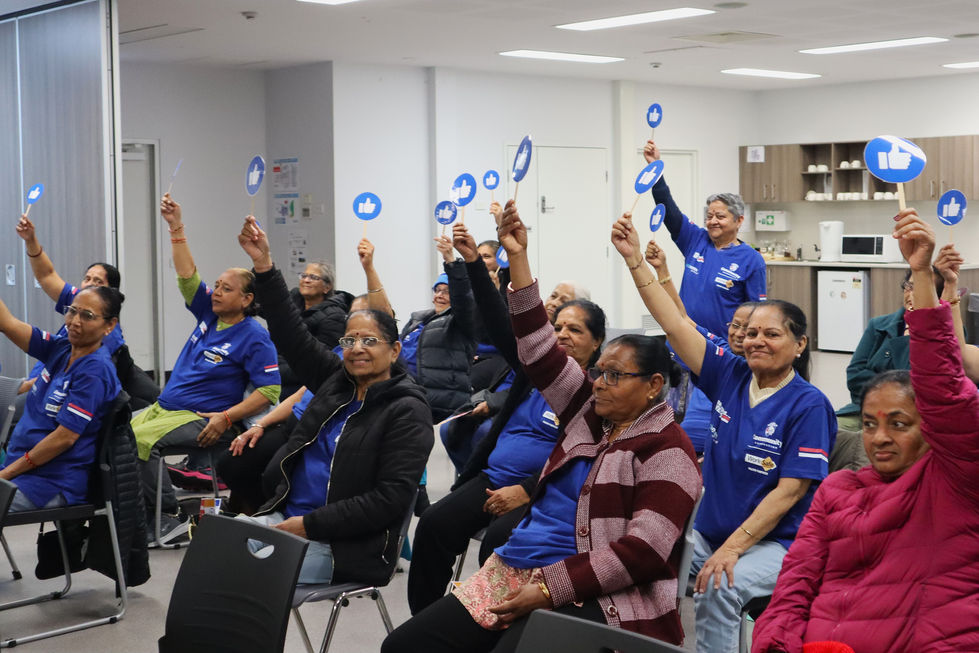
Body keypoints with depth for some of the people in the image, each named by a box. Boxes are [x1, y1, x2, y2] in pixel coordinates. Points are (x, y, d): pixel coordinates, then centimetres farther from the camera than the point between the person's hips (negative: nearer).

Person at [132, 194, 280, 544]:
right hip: (162, 408, 8)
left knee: (140, 440, -29)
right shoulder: (209, 314, 11)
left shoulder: (254, 337, -10)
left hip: (201, 420, -8)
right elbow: (188, 275, 10)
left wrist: (226, 417, -19)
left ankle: (168, 518, -20)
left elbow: (270, 391, -14)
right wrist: (176, 228, 1)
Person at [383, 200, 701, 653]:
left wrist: (550, 589, -20)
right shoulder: (590, 410, 15)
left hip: (592, 596, -7)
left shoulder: (666, 450, -6)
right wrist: (518, 258, 3)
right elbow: (539, 350, 11)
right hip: (514, 572, 7)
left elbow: (643, 551, -15)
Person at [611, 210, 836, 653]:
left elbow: (790, 491, -15)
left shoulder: (808, 405, -10)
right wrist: (635, 261, -12)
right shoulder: (730, 376, 4)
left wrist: (733, 547, -21)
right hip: (709, 531, 5)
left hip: (773, 541, -5)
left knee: (719, 590, -33)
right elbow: (674, 324, -3)